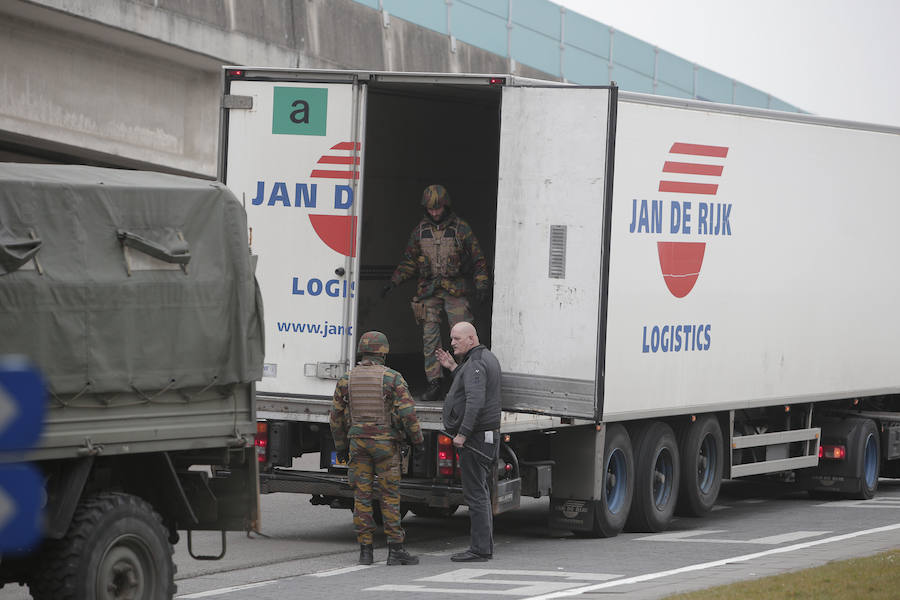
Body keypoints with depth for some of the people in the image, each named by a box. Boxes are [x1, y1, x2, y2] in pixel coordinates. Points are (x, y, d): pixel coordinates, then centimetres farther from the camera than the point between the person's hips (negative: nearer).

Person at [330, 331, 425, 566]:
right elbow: (407, 412, -11)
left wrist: (341, 447, 18)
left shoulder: (346, 380, 3)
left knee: (362, 497, 5)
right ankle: (395, 550, -1)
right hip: (385, 444, -3)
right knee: (390, 496, 1)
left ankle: (365, 551, 4)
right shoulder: (392, 378, -7)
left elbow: (336, 416, 9)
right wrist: (418, 440, 0)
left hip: (357, 443, 3)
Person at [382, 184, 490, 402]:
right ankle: (433, 385, 0)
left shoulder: (461, 228, -1)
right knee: (430, 338, -2)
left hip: (455, 290, -3)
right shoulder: (420, 230, 8)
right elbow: (409, 261, 16)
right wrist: (394, 282, 6)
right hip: (428, 291, 3)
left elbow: (478, 259, 1)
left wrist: (481, 285, -9)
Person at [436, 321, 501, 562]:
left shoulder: (475, 364, -16)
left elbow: (476, 400, -28)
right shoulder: (488, 358, 16)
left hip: (473, 439, -11)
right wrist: (453, 368, 21)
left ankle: (479, 549, -9)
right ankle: (485, 546, 17)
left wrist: (462, 434, -27)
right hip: (488, 435, 11)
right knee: (481, 493, 14)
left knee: (475, 494, -9)